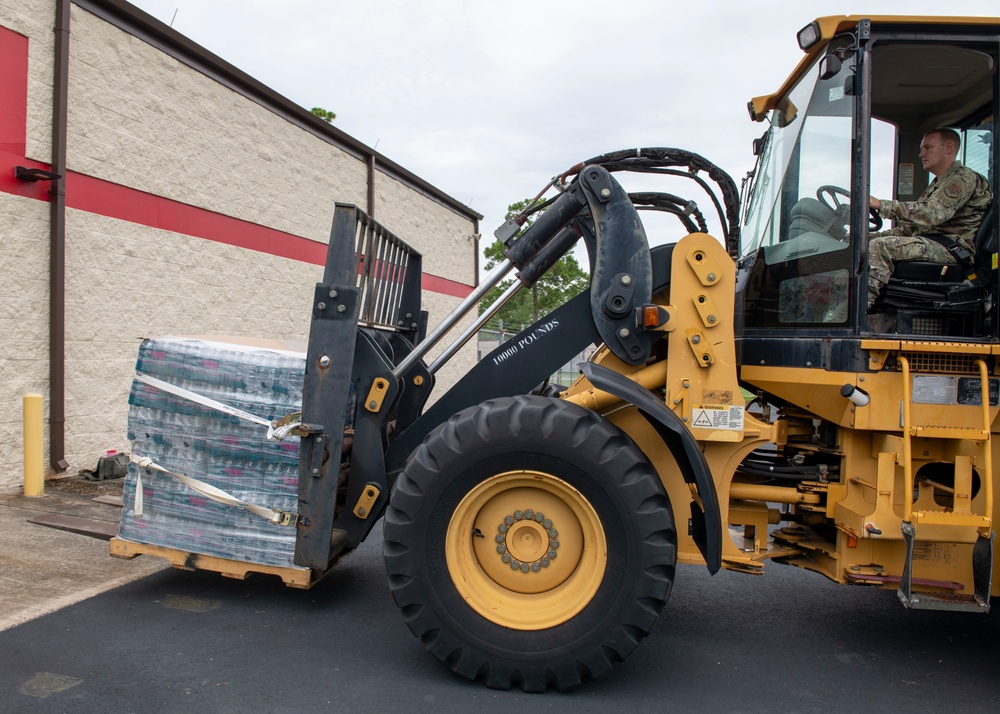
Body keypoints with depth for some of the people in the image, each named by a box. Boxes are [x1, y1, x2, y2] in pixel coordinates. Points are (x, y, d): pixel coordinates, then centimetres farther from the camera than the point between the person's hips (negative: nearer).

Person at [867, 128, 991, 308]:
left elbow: (931, 214, -25)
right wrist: (876, 236, 6)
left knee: (879, 247, -30)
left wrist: (881, 205, -26)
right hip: (930, 242, 10)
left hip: (952, 248, -10)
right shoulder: (937, 184, 25)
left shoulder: (963, 178, -7)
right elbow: (912, 225, 21)